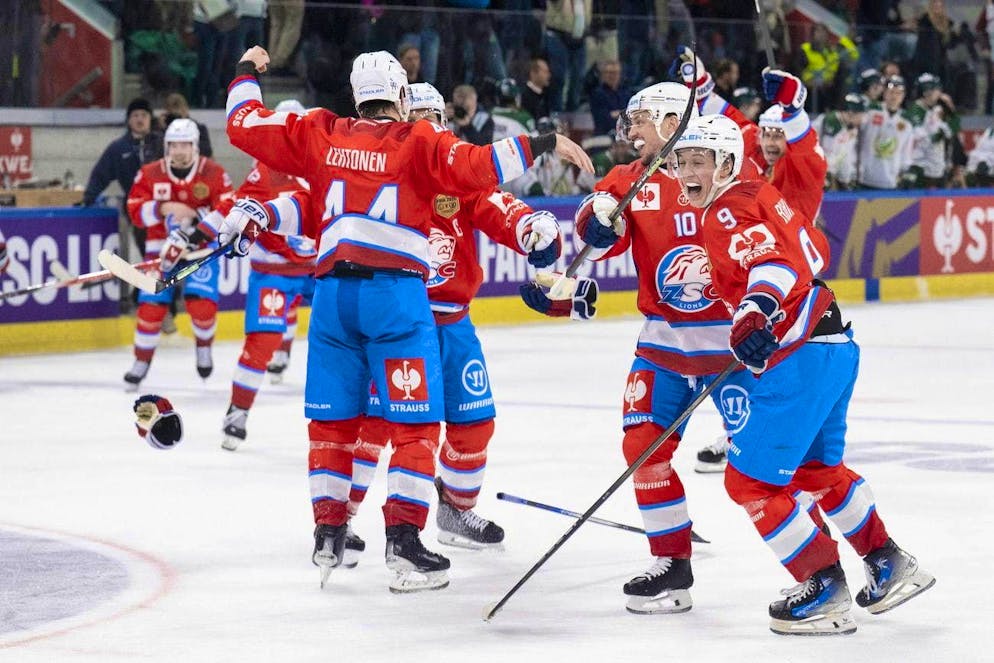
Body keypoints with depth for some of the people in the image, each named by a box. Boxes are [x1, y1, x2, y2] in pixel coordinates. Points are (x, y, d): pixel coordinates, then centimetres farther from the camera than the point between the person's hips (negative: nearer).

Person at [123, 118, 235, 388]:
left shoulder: (213, 174, -7)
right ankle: (141, 362, 12)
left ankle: (204, 346, 19)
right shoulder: (150, 174, -3)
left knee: (202, 305, -14)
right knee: (151, 306, -6)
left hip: (201, 247, -1)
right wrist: (164, 208, -26)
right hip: (161, 247, 1)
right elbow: (135, 211, -10)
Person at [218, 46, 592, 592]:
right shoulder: (419, 143, -1)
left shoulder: (321, 135, 9)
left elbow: (245, 126, 13)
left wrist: (246, 74, 30)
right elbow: (477, 165, -16)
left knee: (331, 421, 13)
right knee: (415, 423, 1)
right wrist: (542, 144, -10)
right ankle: (403, 539, -6)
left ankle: (328, 536, 15)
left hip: (332, 293, 4)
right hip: (396, 293, -4)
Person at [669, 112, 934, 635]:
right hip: (834, 346, 11)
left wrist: (755, 313, -45)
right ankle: (891, 567, 37)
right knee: (816, 469, 29)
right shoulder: (759, 196, 18)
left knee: (750, 480, -6)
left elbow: (773, 262, -29)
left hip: (802, 357, -11)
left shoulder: (729, 210, -11)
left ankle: (826, 590, -1)